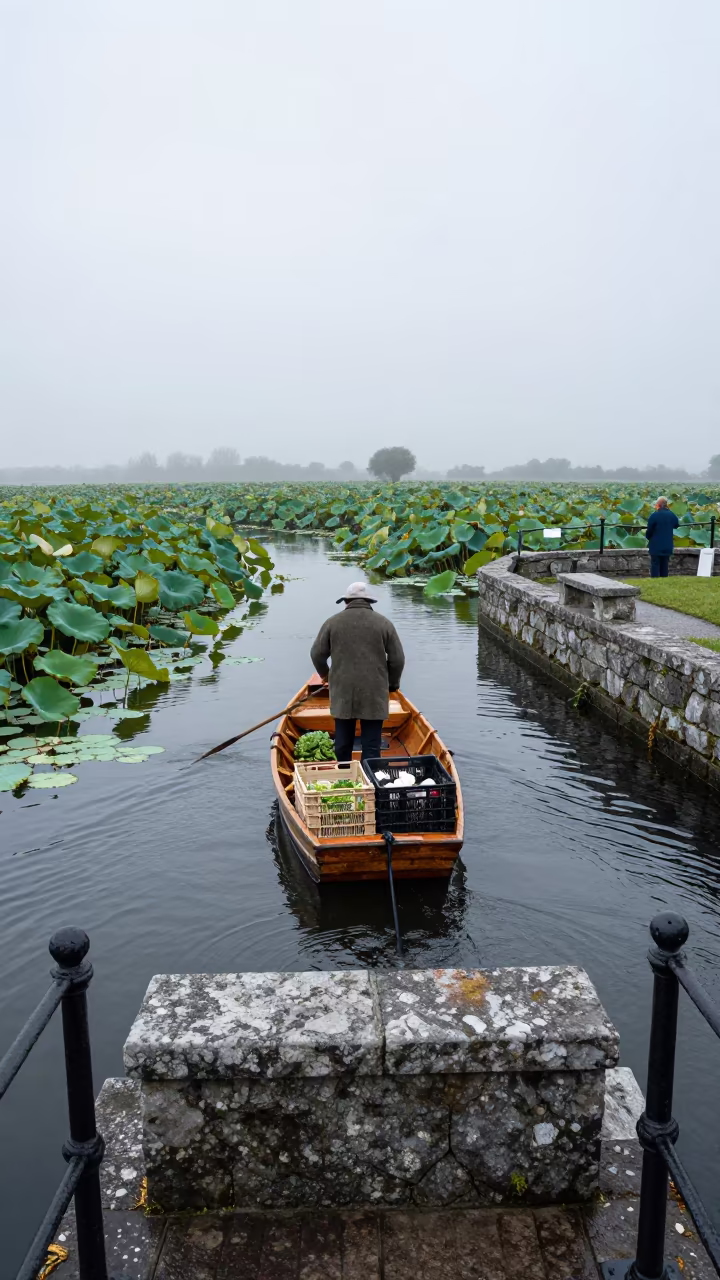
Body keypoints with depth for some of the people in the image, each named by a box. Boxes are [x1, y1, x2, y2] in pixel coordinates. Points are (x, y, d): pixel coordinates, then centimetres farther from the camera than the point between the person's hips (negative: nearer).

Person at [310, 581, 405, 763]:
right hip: (374, 693, -1)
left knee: (343, 742, 12)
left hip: (342, 692, 1)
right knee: (371, 745, 3)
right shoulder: (383, 623, 0)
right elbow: (397, 659, 1)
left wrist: (324, 674, 26)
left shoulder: (333, 622, 2)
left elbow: (317, 654, 7)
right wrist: (392, 684, 16)